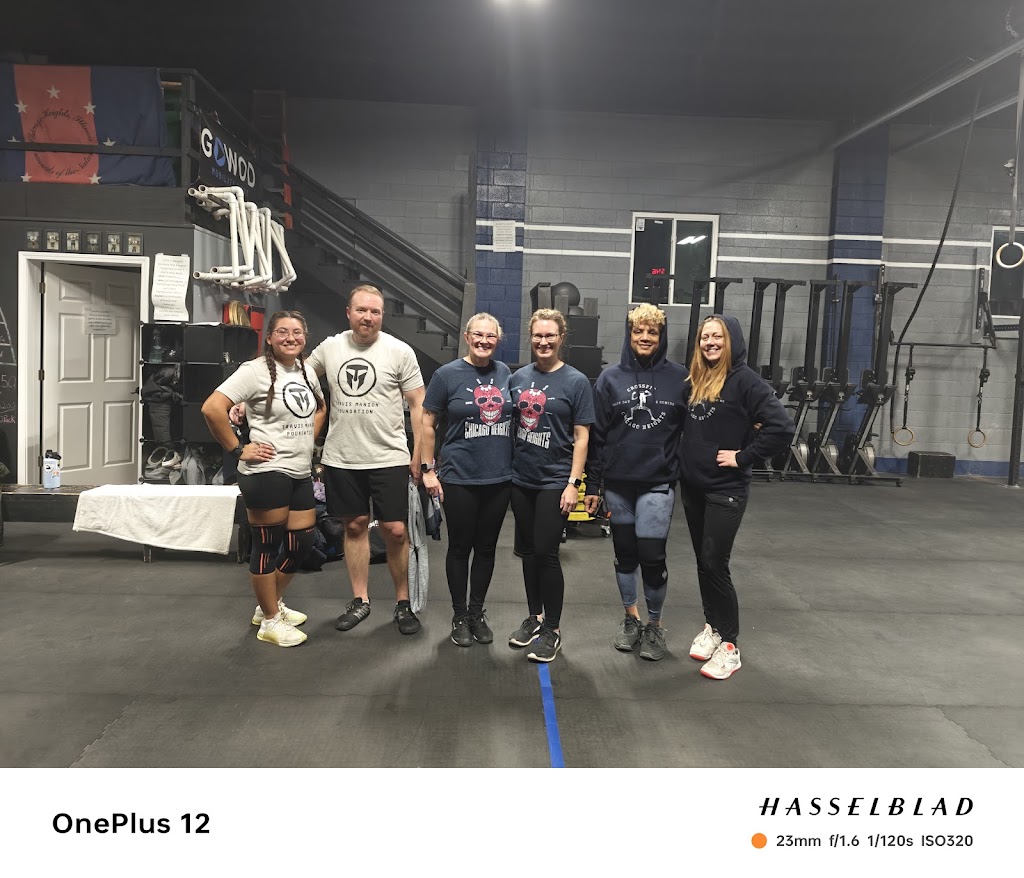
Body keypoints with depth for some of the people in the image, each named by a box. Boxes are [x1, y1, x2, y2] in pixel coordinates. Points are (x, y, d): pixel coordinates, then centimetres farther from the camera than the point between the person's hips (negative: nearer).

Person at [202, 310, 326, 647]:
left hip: (300, 474, 8)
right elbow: (212, 408, -20)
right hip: (267, 473, -8)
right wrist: (238, 450, -15)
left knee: (302, 543, 14)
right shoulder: (256, 370, -12)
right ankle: (270, 621, 18)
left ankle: (271, 604, 34)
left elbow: (320, 408, 29)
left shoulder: (307, 371, 11)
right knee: (268, 545, 3)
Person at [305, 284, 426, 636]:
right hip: (341, 458, 3)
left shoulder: (400, 351, -5)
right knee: (355, 525, 13)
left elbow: (418, 405, -2)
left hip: (389, 458, -3)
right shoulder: (329, 348, 4)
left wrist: (419, 455, -5)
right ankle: (360, 600, 26)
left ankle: (403, 603, 17)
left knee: (395, 531, -1)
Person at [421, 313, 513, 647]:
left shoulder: (506, 373, 6)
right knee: (460, 547, 8)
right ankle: (460, 616, 23)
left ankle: (477, 612, 28)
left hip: (499, 478, 3)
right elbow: (427, 424, -2)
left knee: (486, 548, 13)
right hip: (459, 478, -3)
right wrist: (428, 469, -5)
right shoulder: (447, 374, -5)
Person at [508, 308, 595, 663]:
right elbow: (512, 426, 13)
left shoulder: (576, 381, -5)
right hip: (521, 479, 5)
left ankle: (552, 629, 12)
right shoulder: (519, 377, 7)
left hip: (554, 481, -5)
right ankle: (534, 616, 29)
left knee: (546, 552, -3)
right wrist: (507, 467, 9)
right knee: (527, 550, 13)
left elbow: (581, 436, -6)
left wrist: (574, 482, -12)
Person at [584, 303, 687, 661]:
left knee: (651, 555, -6)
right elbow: (596, 434, 3)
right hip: (617, 483, 2)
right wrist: (592, 484, 2)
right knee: (624, 553, 12)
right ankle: (631, 618, 31)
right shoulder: (610, 378, 3)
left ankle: (654, 625, 17)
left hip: (658, 483, -2)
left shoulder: (679, 377, 0)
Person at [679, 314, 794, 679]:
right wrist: (683, 459, 6)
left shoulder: (745, 380, -11)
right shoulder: (695, 380, 10)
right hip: (692, 486, 7)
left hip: (725, 490, -6)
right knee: (703, 562, 14)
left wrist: (743, 457, -16)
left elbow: (782, 427, -20)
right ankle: (712, 627, 30)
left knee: (715, 564, -6)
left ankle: (729, 646, 6)